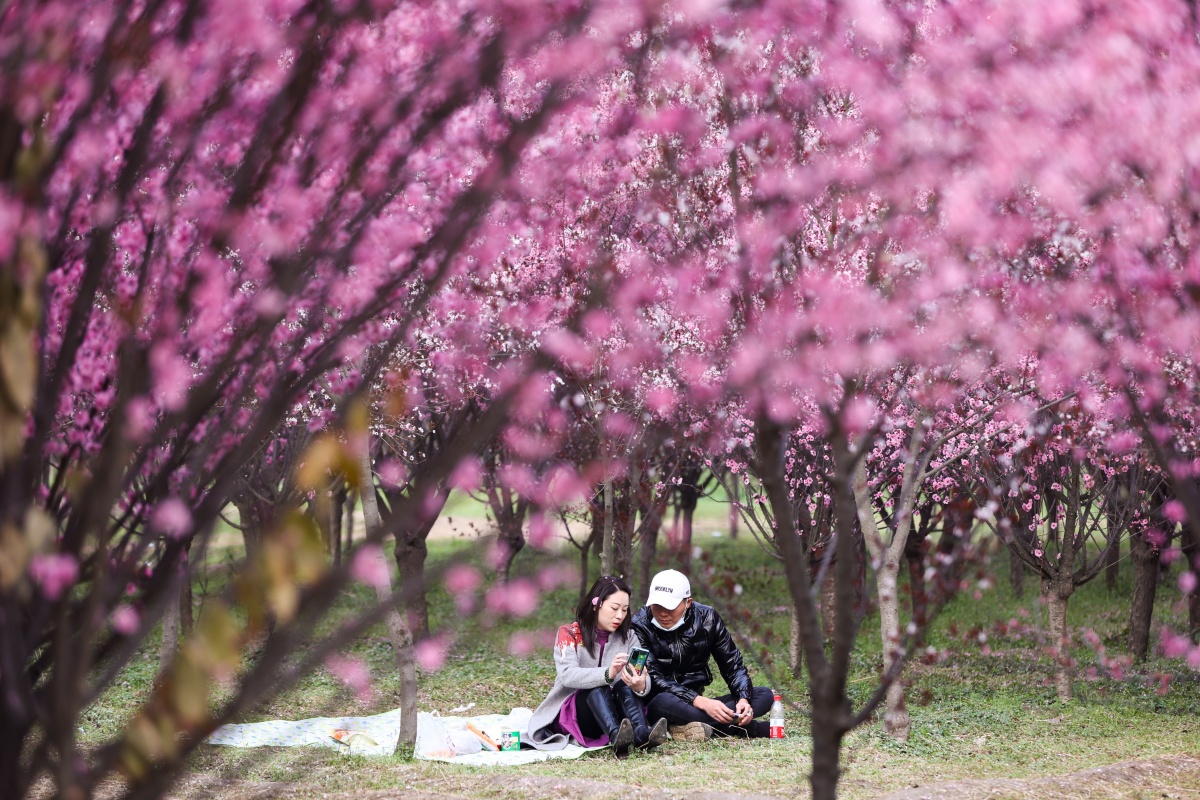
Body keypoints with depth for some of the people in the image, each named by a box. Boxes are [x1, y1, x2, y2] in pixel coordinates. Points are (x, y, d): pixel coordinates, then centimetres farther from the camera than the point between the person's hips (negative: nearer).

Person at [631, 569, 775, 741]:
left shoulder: (707, 618, 0)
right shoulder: (640, 626, -12)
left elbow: (733, 664, 5)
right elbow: (653, 677, -20)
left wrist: (743, 699, -16)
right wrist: (701, 702, -31)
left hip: (697, 703, 5)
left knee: (765, 695, -11)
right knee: (664, 702, -41)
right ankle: (747, 728, -30)